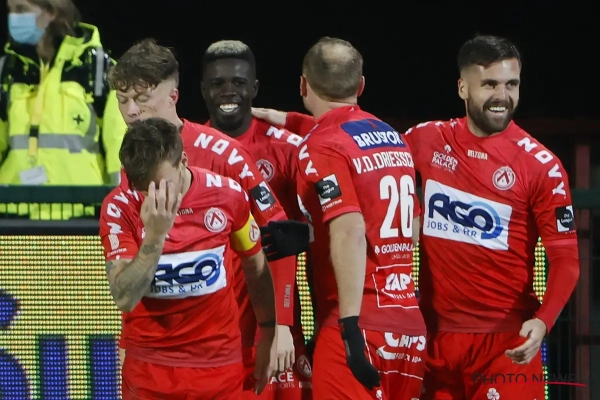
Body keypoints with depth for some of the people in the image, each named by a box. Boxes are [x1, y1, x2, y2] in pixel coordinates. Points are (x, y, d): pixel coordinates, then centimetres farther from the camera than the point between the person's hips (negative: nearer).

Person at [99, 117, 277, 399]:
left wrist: (267, 336, 19)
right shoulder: (119, 207, -11)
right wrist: (154, 236, -31)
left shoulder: (228, 194, -5)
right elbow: (124, 298, -21)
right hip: (148, 368, -1)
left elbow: (256, 267, 12)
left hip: (220, 364, 1)